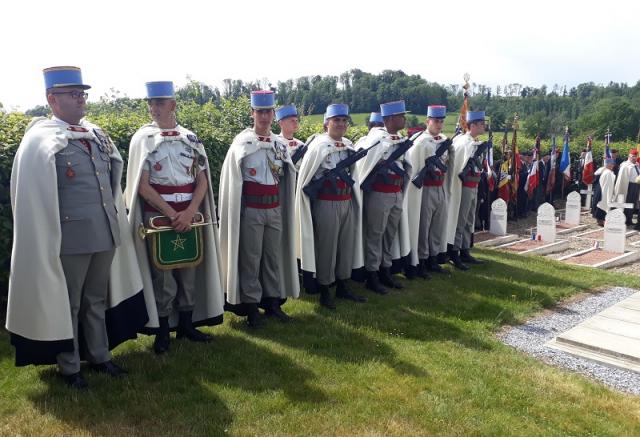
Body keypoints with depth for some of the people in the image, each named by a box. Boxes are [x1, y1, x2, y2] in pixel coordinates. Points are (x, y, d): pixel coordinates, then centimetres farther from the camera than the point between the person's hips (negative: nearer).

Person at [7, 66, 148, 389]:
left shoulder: (97, 134, 9)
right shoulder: (42, 140, -11)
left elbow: (114, 175, 17)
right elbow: (34, 196, -11)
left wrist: (114, 220, 14)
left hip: (105, 232, 6)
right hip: (70, 237, -6)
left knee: (97, 301, 19)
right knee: (67, 304, 10)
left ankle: (99, 357, 34)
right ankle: (69, 368, 26)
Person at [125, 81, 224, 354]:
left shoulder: (191, 138, 5)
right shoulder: (143, 138, -2)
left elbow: (202, 180, 3)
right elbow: (143, 185, -7)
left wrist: (189, 213, -11)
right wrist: (172, 214, -13)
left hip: (190, 215, 3)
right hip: (158, 216, -3)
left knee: (189, 270, 9)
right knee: (162, 274, 4)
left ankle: (186, 323, 24)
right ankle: (162, 330, 17)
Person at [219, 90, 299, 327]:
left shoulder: (280, 144, 8)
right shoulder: (242, 142, -6)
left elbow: (287, 176, 17)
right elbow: (232, 178, -6)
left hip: (274, 209, 5)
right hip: (250, 210, -5)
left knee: (273, 256, 12)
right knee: (250, 259, 3)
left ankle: (272, 301, 24)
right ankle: (251, 306, 15)